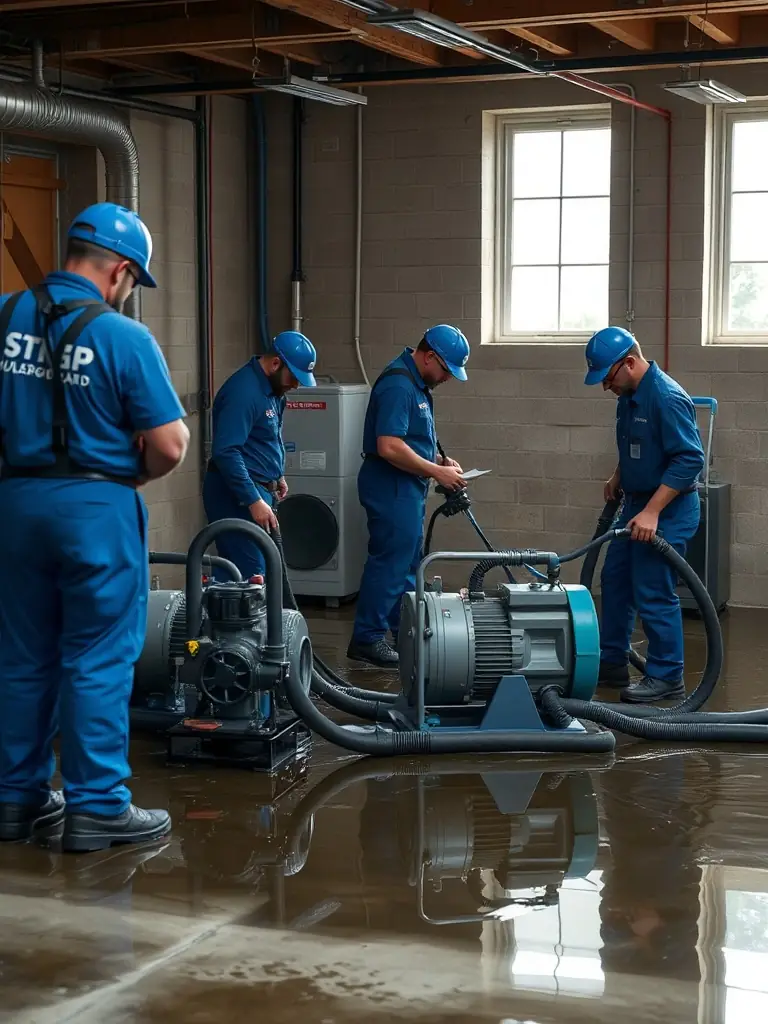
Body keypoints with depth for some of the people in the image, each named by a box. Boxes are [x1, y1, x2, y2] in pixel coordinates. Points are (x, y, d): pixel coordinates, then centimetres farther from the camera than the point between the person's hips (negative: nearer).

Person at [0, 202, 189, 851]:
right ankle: (97, 808, 8)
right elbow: (171, 446, -14)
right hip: (95, 506, -5)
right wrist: (136, 472, 5)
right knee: (99, 660, 3)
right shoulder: (124, 337, -14)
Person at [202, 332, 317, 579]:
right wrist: (253, 501, -26)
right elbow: (226, 452, -26)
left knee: (271, 569, 8)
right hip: (237, 494, -10)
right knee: (252, 576, -13)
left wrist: (277, 475, 18)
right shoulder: (244, 391, -20)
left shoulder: (273, 388, 11)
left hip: (261, 490, 10)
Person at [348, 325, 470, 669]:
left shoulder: (417, 383, 11)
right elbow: (389, 447, -29)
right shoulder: (398, 385, -22)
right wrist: (436, 472, -21)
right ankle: (366, 638, -1)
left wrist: (441, 459, 10)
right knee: (390, 561, -7)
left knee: (408, 561, 16)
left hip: (407, 486, 11)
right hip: (391, 486, -11)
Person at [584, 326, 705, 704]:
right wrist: (618, 477, 11)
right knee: (615, 581, 14)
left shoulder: (667, 397, -23)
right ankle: (612, 663, 25)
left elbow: (690, 459, -27)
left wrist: (652, 512, -28)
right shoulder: (629, 395, 7)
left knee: (653, 594, -5)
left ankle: (667, 677, 7)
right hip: (638, 503, 10)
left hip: (667, 510, -10)